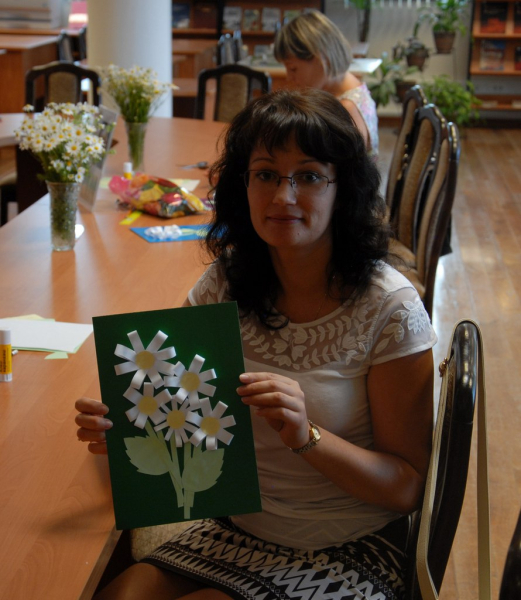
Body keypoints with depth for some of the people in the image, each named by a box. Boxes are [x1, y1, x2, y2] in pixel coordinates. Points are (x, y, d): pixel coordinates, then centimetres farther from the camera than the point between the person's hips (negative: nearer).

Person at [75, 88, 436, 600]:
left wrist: (306, 436, -29)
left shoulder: (388, 307, -15)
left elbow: (407, 487, -12)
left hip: (350, 555, -3)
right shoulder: (225, 283, -2)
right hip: (236, 531, 4)